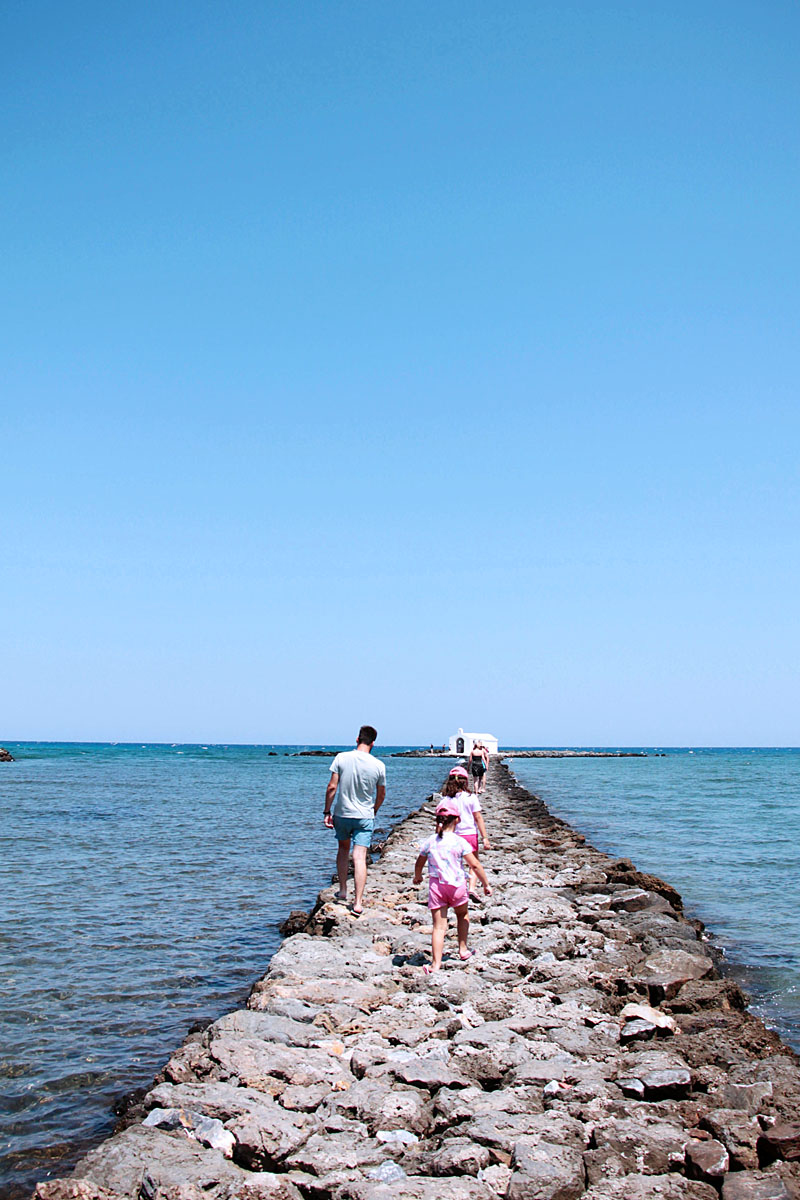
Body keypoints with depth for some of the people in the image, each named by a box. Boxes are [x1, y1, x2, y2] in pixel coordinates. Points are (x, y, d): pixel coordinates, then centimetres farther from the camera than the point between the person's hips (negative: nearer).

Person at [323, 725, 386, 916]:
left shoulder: (341, 758, -9)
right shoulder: (378, 765, -8)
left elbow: (332, 787, -9)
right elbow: (381, 795, 4)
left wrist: (327, 811, 1)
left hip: (341, 814, 1)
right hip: (365, 817, -1)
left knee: (343, 849, 23)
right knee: (360, 857, -1)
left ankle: (342, 891, 29)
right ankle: (358, 902, -6)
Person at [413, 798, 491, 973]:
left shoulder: (429, 842, 0)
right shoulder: (460, 842, -8)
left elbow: (419, 864, 13)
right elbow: (475, 865, -9)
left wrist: (417, 877, 33)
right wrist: (486, 884, 2)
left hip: (436, 885, 1)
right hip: (457, 886, -1)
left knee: (439, 926, -1)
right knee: (462, 914, 27)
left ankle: (436, 964, -10)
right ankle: (463, 949, 34)